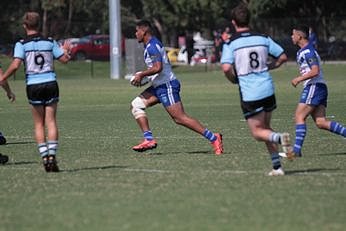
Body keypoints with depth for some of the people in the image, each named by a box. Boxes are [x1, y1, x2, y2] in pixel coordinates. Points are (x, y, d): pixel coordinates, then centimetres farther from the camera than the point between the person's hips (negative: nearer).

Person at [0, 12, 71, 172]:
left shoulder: (21, 44, -4)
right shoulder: (50, 42, 3)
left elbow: (15, 65, -15)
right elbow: (64, 59, 7)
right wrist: (65, 50, 29)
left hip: (33, 86, -1)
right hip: (50, 83, 1)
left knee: (39, 124, 9)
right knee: (51, 121, 2)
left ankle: (44, 157, 2)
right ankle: (52, 155, -9)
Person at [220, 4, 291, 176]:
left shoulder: (230, 44, -6)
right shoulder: (263, 39, 5)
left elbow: (226, 68, -19)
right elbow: (283, 57, 9)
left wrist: (234, 80, 1)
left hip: (249, 95, -4)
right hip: (268, 90, 4)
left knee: (257, 132, 6)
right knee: (266, 128, 19)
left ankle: (279, 137, -25)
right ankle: (277, 166, 11)